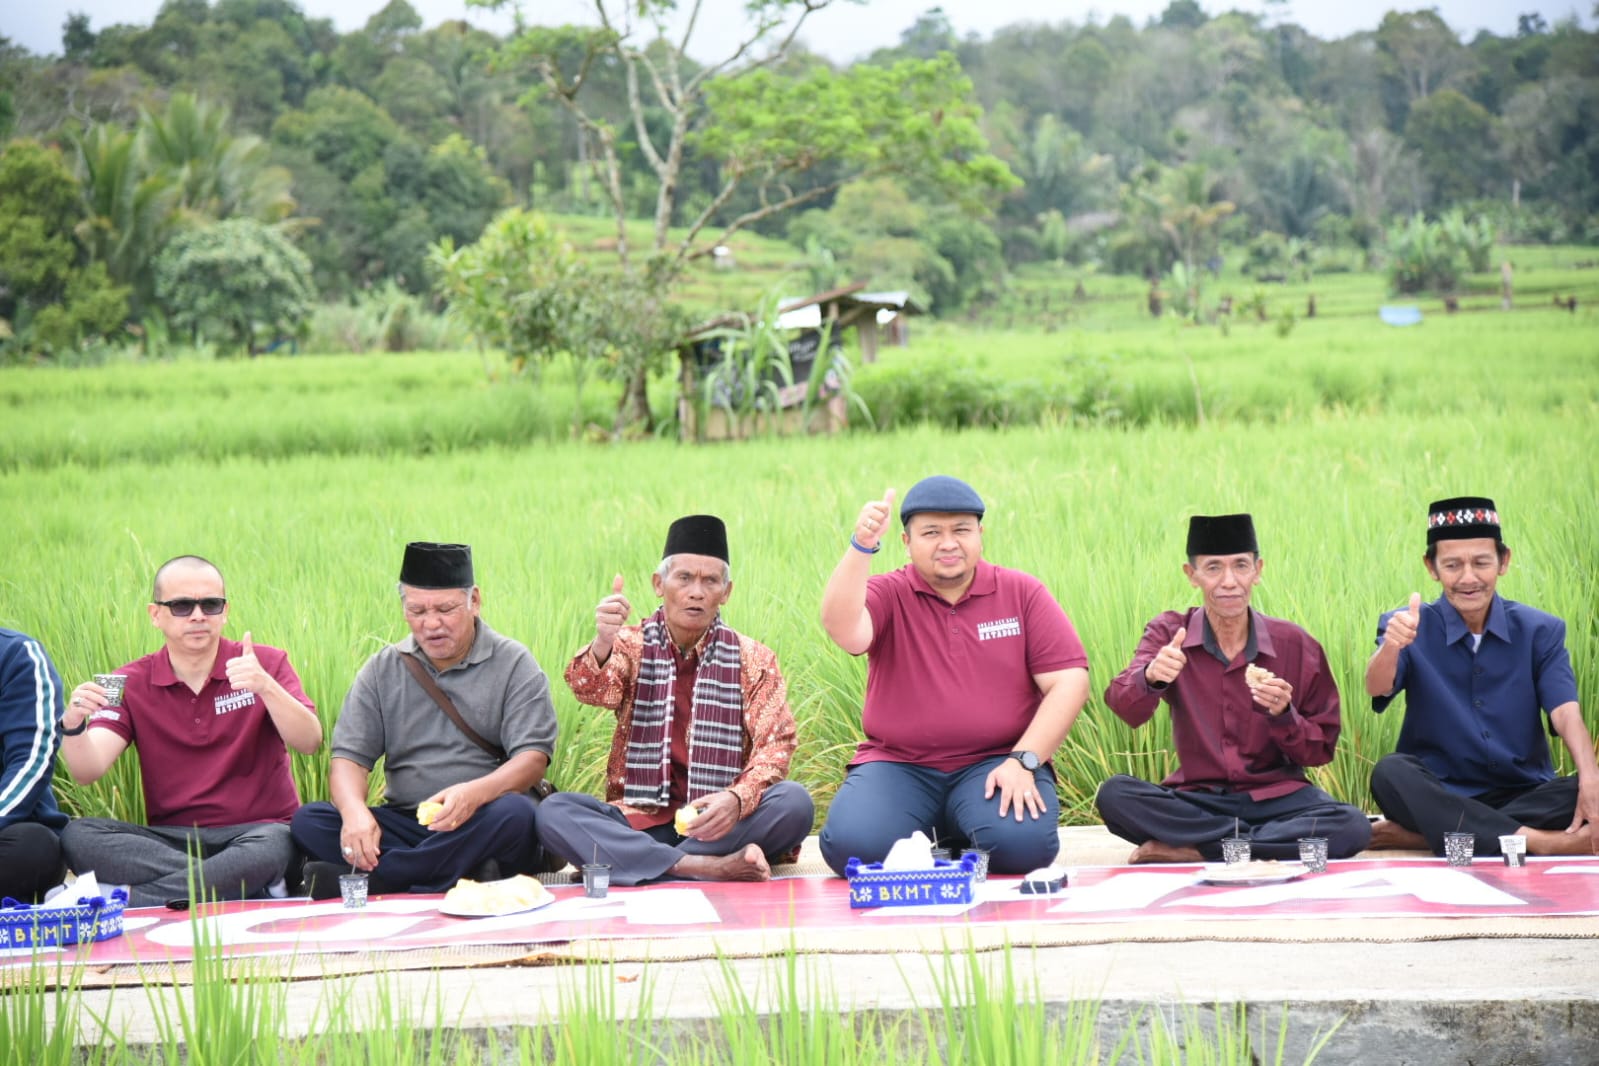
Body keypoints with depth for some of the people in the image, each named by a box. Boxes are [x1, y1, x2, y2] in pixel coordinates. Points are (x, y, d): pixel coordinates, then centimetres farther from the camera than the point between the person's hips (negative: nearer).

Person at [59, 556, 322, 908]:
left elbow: (309, 743, -11)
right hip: (169, 837, 2)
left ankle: (132, 902, -28)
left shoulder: (266, 664, 3)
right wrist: (73, 725, -28)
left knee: (273, 846, -38)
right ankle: (249, 888, -29)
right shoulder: (132, 684, 6)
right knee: (77, 836, -26)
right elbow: (87, 771, -6)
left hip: (256, 831, -2)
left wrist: (265, 686, -27)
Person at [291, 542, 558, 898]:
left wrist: (476, 793, -29)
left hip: (478, 829, -2)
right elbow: (349, 756, 4)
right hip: (403, 823, 3)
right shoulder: (383, 669, 12)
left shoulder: (513, 664, 2)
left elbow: (533, 758, -8)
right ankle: (460, 881, -36)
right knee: (308, 821, -20)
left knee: (514, 813, -37)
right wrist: (355, 811, -20)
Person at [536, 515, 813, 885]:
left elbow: (775, 744, -3)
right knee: (553, 812, -28)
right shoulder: (632, 645, 8)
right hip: (640, 821, 0)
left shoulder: (753, 659, 7)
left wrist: (737, 799, -24)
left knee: (794, 802, -29)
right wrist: (602, 644, -37)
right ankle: (705, 867, -37)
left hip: (717, 822, 0)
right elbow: (591, 691, -13)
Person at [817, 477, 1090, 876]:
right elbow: (845, 631, -19)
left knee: (1022, 843, -31)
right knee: (852, 847, -27)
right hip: (898, 766, 0)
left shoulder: (1023, 593, 6)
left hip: (995, 764, 0)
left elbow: (1069, 681, -1)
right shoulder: (888, 594, 4)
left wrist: (1024, 761, -12)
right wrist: (861, 547, -31)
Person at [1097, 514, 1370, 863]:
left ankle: (1193, 851, -22)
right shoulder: (1168, 634, 1)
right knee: (1114, 795, -29)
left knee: (1352, 826, -30)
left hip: (1275, 797, 0)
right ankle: (1273, 839, -22)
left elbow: (1322, 751, 3)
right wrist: (1151, 678, -40)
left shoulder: (1295, 645, 0)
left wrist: (1283, 715, -18)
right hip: (1195, 800, 0)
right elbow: (1123, 707, -17)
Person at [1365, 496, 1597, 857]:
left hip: (1524, 795, 1)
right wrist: (1391, 647, -44)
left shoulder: (1541, 631, 4)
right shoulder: (1410, 627, 0)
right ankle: (1541, 843, -40)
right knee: (1390, 773, -32)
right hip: (1438, 796, -1)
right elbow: (1378, 689, -19)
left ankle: (1419, 834, -28)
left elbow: (1565, 712, -10)